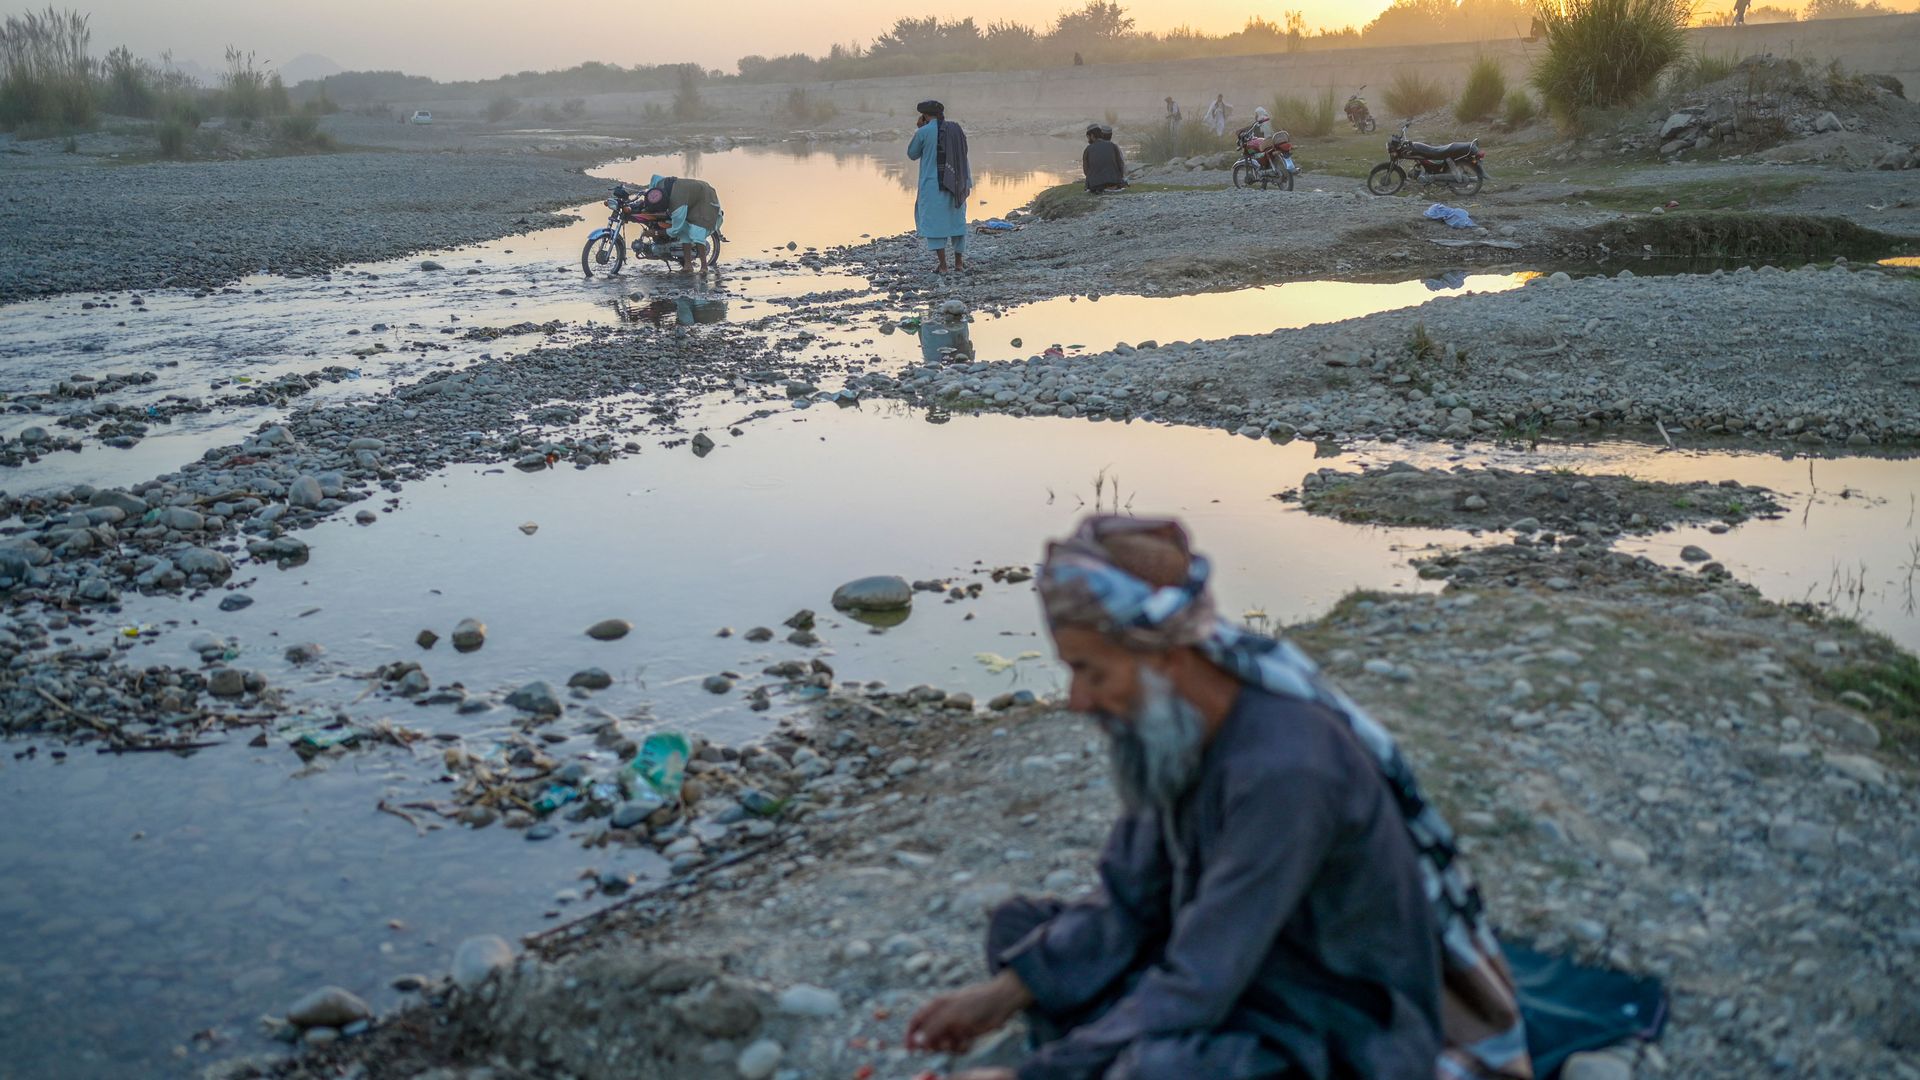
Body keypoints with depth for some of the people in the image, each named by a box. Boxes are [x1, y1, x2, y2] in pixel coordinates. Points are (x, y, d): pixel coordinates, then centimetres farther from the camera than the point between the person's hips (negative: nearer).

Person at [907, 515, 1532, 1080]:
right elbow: (1131, 902, 2)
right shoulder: (1182, 728, -7)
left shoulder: (1282, 769, -32)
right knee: (1022, 929, 6)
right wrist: (1005, 992, -7)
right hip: (1255, 970, 9)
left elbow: (1195, 989, -29)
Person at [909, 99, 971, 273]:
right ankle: (959, 262, 18)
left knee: (934, 222, 1)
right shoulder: (955, 129, 4)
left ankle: (943, 265, -6)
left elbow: (912, 155, 5)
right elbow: (963, 156, 8)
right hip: (955, 184, 4)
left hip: (932, 185, -4)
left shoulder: (924, 132, -9)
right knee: (956, 220, 15)